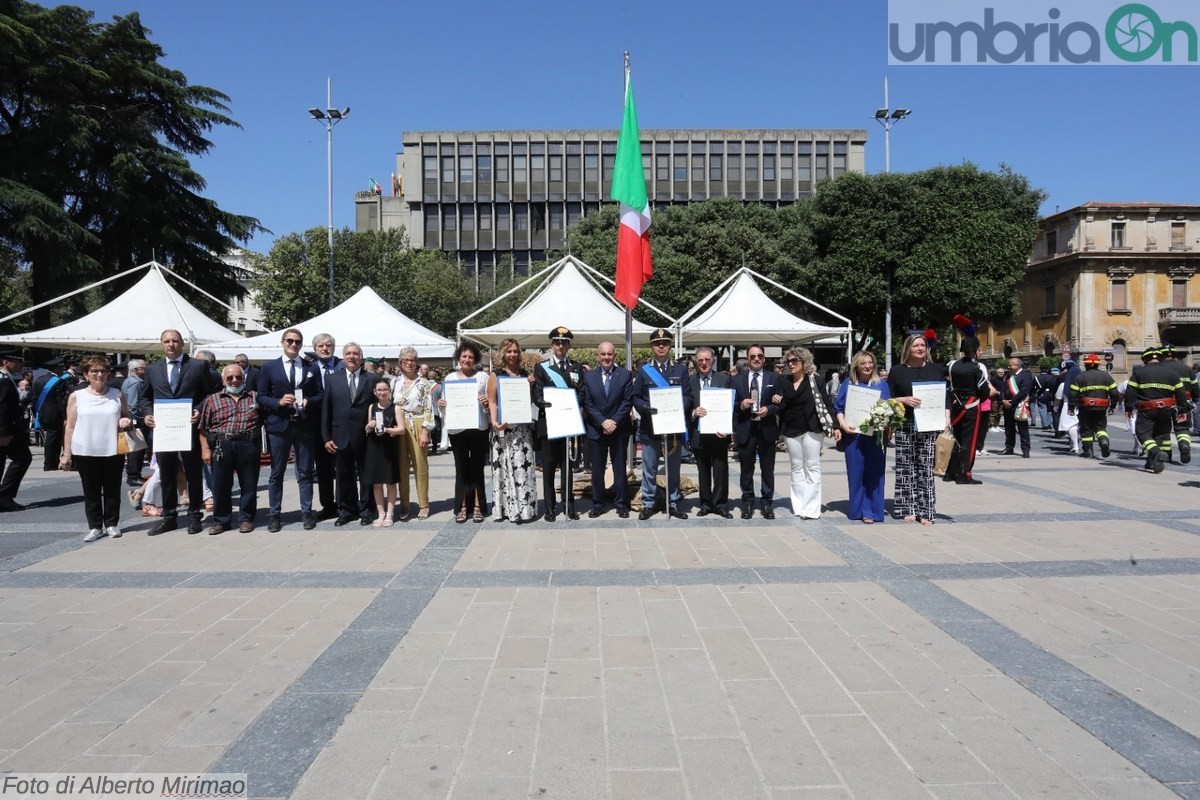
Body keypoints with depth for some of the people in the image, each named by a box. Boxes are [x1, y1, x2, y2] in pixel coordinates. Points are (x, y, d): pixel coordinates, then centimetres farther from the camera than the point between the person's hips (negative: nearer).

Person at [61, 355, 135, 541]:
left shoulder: (117, 395, 6)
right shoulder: (76, 396, 3)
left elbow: (127, 418, 17)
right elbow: (70, 426, 4)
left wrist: (127, 422, -8)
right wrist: (66, 453, 0)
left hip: (112, 451, 1)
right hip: (85, 452, -1)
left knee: (112, 489, 6)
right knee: (91, 491, 6)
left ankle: (111, 524, 18)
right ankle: (95, 526, 15)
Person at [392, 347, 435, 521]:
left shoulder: (424, 383, -1)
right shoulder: (395, 382, 9)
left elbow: (428, 409, -4)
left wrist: (425, 432, -10)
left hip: (417, 427, -3)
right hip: (398, 427, 3)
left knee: (420, 465, 0)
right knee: (401, 466, 5)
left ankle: (423, 505, 9)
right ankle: (404, 505, 13)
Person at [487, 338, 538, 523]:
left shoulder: (525, 373, 11)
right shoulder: (496, 374, 0)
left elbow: (531, 400, 18)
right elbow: (492, 401, -5)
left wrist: (531, 385, -1)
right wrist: (494, 422, -19)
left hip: (523, 425, 4)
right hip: (504, 426, -3)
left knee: (523, 465, 3)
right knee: (505, 466, -1)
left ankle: (524, 507, 10)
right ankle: (507, 507, 6)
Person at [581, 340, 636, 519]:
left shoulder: (626, 375, 1)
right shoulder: (588, 376, 4)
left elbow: (628, 402, -5)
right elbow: (587, 403, -2)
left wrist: (614, 422, -14)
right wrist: (602, 422, -13)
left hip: (619, 429, -1)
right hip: (596, 429, 1)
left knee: (620, 469, 5)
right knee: (597, 469, 6)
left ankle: (621, 504, 14)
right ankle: (597, 505, 15)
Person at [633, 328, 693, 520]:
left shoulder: (681, 369, 8)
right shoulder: (644, 370, 7)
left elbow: (688, 396, 2)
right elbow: (636, 397, 3)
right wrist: (647, 408, -17)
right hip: (649, 427, -1)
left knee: (673, 468, 7)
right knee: (649, 468, 2)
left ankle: (673, 503, 17)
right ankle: (648, 504, 11)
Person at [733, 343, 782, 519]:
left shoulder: (774, 378, 5)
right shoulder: (737, 379, 5)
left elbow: (781, 404, 2)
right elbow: (731, 405, 5)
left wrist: (769, 409, -16)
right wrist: (740, 405, -15)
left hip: (767, 429, 0)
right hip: (745, 429, 0)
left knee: (767, 469, 7)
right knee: (746, 469, 7)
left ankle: (767, 503, 17)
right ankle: (747, 502, 17)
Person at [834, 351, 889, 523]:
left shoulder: (881, 384, 7)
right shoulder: (848, 383, 8)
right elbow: (838, 407, 7)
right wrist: (843, 424, -9)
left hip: (875, 435, 0)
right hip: (853, 434, 0)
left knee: (874, 473, -1)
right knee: (856, 473, 4)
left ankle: (871, 511, 5)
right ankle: (857, 509, 14)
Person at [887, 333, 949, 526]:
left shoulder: (936, 370, 11)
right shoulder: (897, 371, 7)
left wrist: (947, 417, -4)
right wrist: (904, 399, -12)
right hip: (905, 426, 0)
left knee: (926, 468, -3)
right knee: (906, 468, 0)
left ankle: (925, 511, 2)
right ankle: (909, 509, 9)